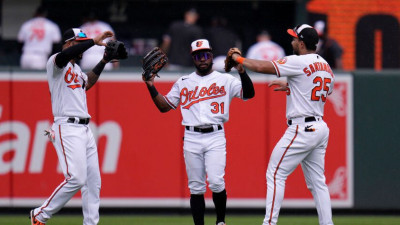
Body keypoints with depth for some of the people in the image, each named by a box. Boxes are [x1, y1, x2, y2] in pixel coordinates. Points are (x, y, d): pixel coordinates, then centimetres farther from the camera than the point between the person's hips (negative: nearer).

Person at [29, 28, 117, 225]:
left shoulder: (75, 68, 22)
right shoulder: (56, 62, -6)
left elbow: (87, 82, 40)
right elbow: (65, 55, -28)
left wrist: (104, 61, 32)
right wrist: (94, 42, -25)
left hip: (85, 129, 10)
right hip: (67, 129, -10)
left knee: (93, 181, 5)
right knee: (76, 179, -18)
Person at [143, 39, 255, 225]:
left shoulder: (225, 80, 8)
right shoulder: (183, 83, 15)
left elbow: (248, 94, -6)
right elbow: (164, 106, 15)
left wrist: (241, 71, -21)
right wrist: (151, 86, 1)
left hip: (215, 137, -2)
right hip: (191, 138, 2)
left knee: (216, 182, -16)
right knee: (196, 187, 1)